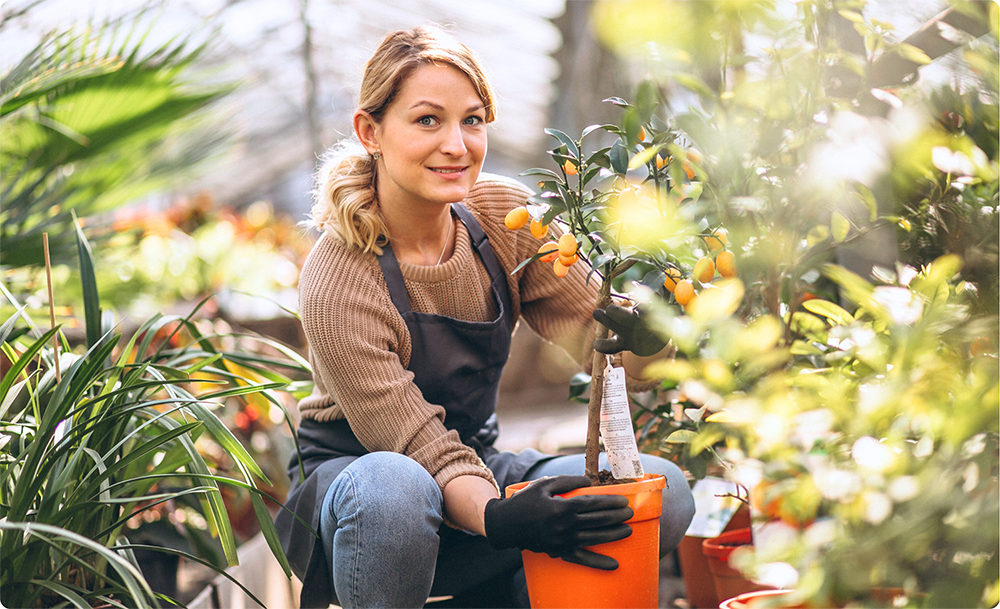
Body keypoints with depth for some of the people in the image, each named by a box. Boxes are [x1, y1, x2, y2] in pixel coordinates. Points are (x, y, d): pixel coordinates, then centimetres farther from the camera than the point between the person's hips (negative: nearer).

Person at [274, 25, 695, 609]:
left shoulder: (503, 212, -7)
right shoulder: (335, 283, -23)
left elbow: (595, 328, -10)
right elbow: (424, 449, -26)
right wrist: (498, 517, -46)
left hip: (477, 464, 6)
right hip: (352, 472, -5)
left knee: (664, 493, -15)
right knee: (394, 487, -42)